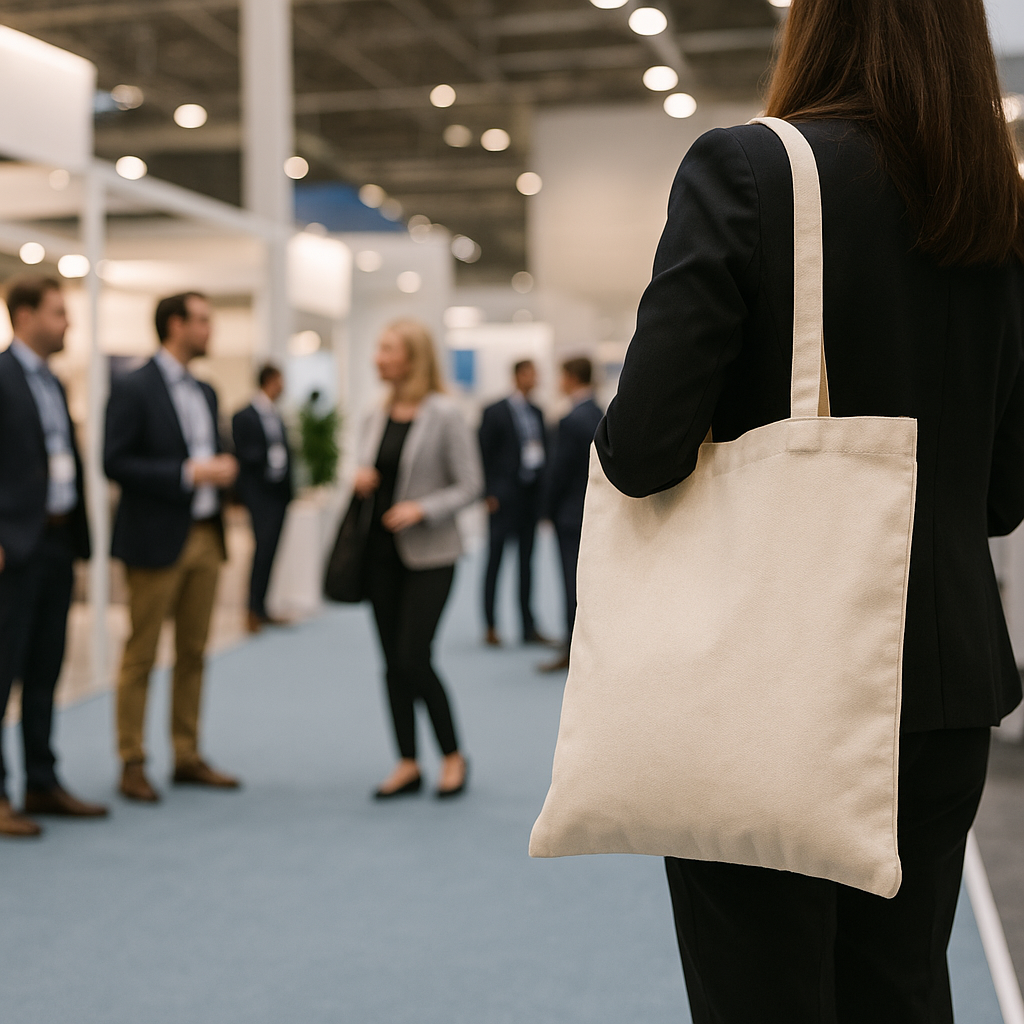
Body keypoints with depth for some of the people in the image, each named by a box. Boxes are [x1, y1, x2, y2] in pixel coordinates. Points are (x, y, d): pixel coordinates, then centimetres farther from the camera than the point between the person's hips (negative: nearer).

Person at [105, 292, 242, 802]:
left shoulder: (204, 392, 16)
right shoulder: (133, 389, -8)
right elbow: (115, 462, -15)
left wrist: (221, 468, 1)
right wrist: (187, 473, -19)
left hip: (205, 535, 7)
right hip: (157, 539, -7)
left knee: (193, 654, 11)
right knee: (140, 655, -1)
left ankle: (187, 756, 19)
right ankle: (132, 765, 7)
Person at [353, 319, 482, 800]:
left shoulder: (444, 414, -9)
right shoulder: (376, 417, 9)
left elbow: (470, 485, -9)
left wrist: (422, 509, -20)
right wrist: (359, 481, -3)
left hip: (428, 554, -6)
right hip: (381, 550, 6)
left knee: (415, 659, -10)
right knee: (393, 664, 7)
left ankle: (453, 756, 9)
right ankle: (408, 764, 16)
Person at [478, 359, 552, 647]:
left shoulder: (537, 413, 13)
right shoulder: (495, 412, -5)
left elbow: (543, 450, 14)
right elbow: (484, 456, -7)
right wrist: (489, 494, -12)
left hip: (531, 494, 6)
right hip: (504, 497, -6)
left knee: (527, 561, 10)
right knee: (495, 560, 0)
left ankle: (528, 628, 15)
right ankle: (490, 628, 6)